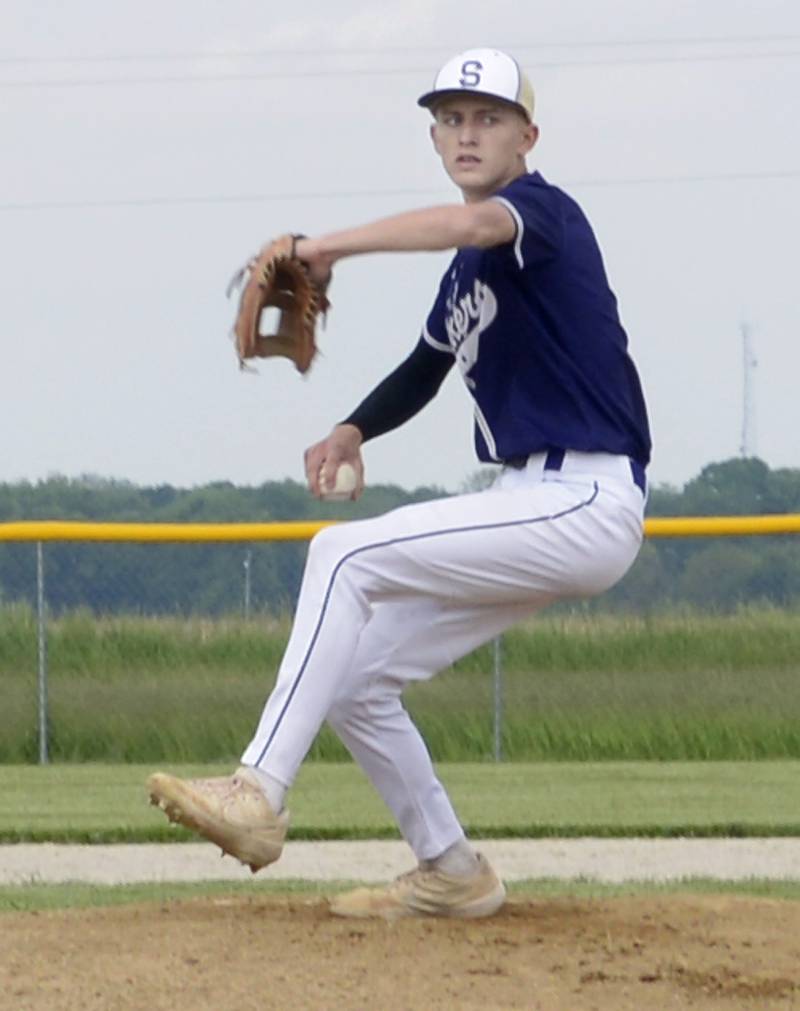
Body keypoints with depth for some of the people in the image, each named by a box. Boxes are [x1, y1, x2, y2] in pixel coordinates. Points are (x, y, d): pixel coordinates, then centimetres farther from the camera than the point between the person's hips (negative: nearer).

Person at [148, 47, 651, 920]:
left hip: (584, 506, -9)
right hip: (531, 509, 9)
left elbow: (476, 223, -34)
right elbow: (425, 367, 29)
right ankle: (451, 876, 17)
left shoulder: (546, 212, -10)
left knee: (344, 556, -22)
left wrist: (330, 248, -45)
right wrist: (353, 432, 8)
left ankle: (257, 794, -27)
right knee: (352, 679, 7)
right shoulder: (469, 273, 18)